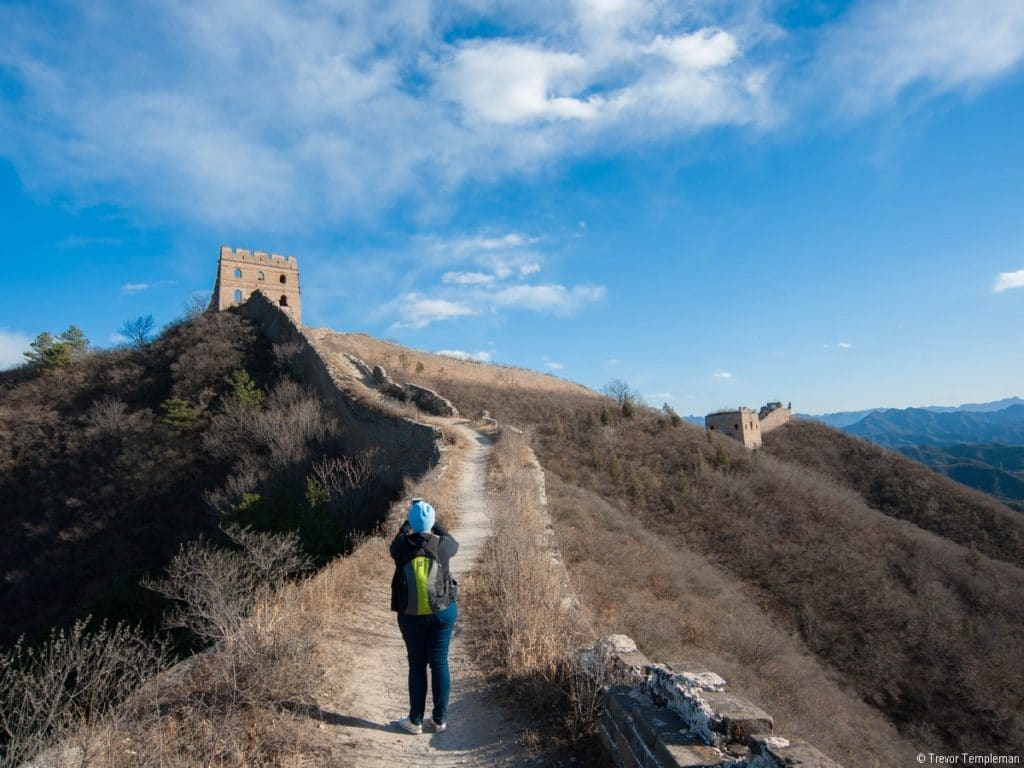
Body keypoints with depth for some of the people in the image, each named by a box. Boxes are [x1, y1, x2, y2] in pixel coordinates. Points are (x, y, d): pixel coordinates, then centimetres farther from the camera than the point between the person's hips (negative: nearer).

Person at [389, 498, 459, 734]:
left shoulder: (401, 548, -11)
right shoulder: (441, 545, -11)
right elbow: (453, 543, 14)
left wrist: (409, 523, 27)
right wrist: (432, 523, 19)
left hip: (411, 616, 0)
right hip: (442, 612, 0)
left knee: (417, 665, 14)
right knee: (439, 664, 11)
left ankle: (415, 720, 24)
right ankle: (440, 719, 22)